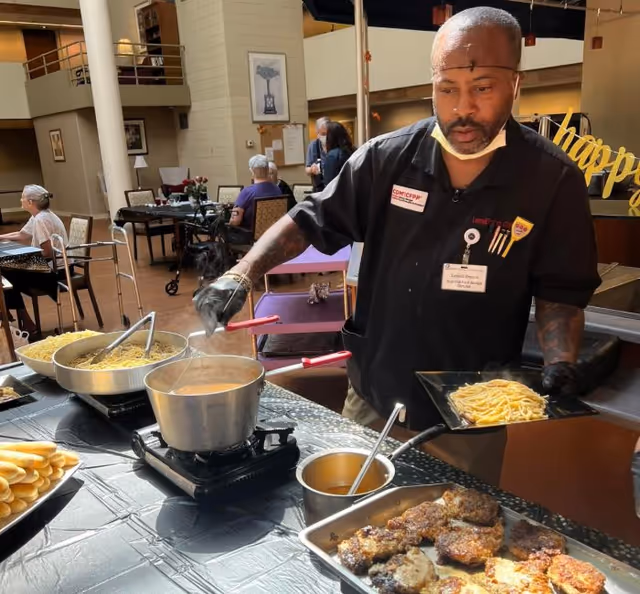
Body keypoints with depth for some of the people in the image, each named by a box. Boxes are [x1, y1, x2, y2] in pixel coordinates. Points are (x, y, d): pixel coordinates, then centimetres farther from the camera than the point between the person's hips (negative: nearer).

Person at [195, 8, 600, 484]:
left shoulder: (552, 180, -12)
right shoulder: (387, 158, -9)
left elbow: (560, 292, -3)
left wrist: (560, 362, -20)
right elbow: (311, 221, -1)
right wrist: (241, 276, -12)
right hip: (372, 402, 2)